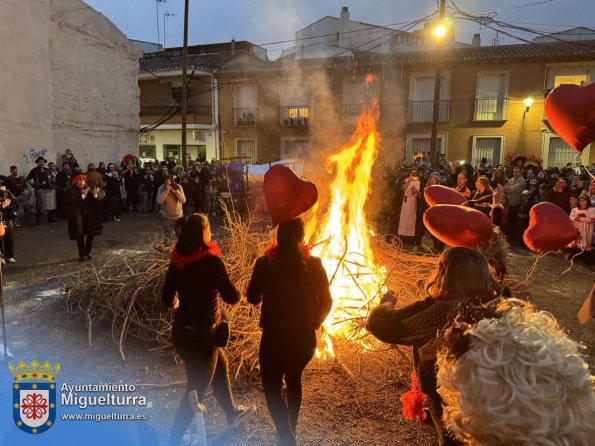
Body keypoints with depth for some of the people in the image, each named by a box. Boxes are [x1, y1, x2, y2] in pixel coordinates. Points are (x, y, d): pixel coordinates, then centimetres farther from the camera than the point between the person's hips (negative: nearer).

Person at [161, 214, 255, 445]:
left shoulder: (177, 261, -3)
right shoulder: (211, 261, -22)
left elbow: (168, 299, 3)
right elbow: (231, 297, -17)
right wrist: (236, 292, 6)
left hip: (181, 330, 8)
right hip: (201, 335, -8)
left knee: (220, 365, 28)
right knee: (196, 390, 11)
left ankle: (233, 413, 48)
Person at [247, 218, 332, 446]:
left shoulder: (265, 263, -13)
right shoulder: (314, 264, -8)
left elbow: (253, 298, -1)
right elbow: (326, 302, -3)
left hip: (274, 338, -3)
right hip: (305, 338, 4)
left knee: (272, 389, 16)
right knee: (293, 380, 29)